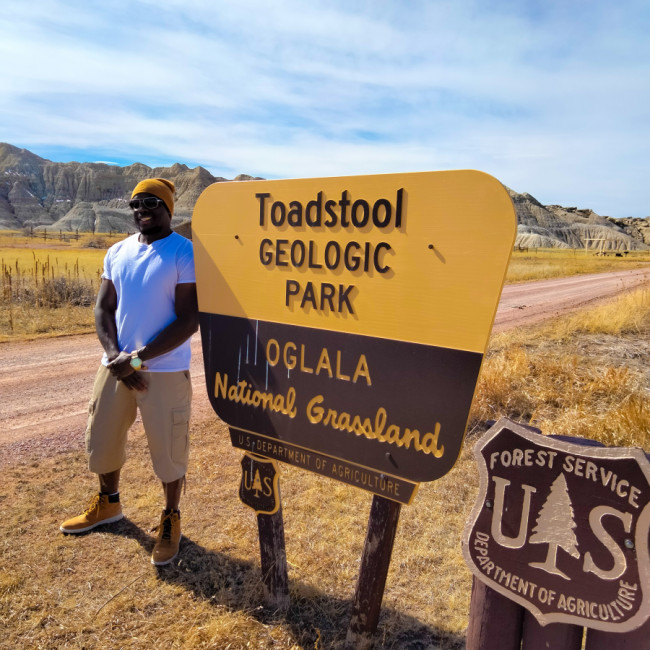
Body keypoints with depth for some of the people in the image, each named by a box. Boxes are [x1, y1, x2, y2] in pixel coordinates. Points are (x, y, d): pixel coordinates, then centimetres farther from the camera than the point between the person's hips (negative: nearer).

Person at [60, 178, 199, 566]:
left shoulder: (187, 254, -11)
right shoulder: (118, 252, 8)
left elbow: (189, 321, -16)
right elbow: (103, 309, 8)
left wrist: (137, 359, -17)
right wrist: (115, 356, -9)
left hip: (165, 370, -6)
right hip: (116, 365, 6)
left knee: (168, 448, 5)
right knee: (102, 437, 19)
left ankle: (171, 520, 29)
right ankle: (108, 505, 45)